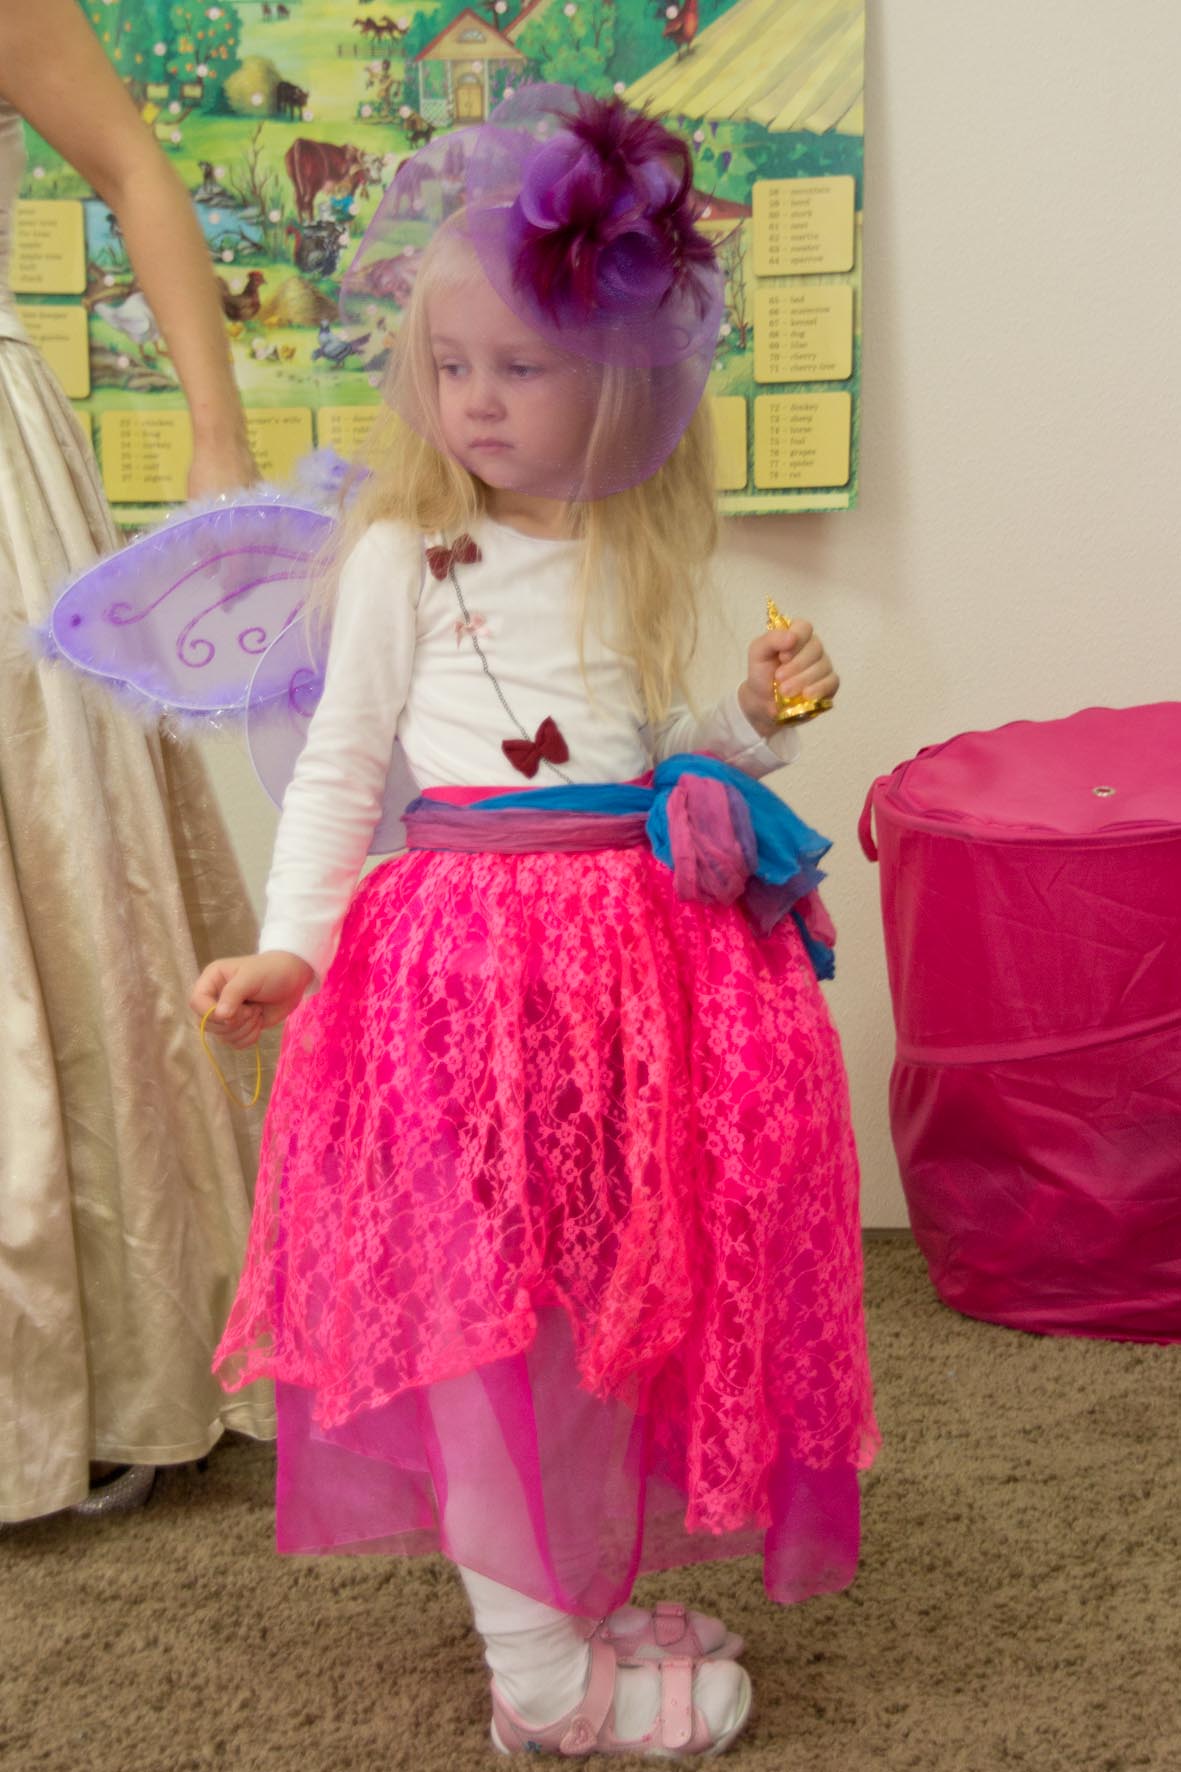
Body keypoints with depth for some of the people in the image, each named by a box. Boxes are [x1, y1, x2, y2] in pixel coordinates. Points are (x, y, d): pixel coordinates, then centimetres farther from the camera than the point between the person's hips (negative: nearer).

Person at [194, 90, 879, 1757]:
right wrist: (290, 946, -11)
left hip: (649, 946, 4)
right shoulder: (406, 554, -1)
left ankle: (591, 1592, 30)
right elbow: (340, 765, 0)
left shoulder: (650, 553, 9)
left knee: (635, 1287, 10)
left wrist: (761, 716, -2)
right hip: (466, 950, -4)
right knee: (488, 1304, -2)